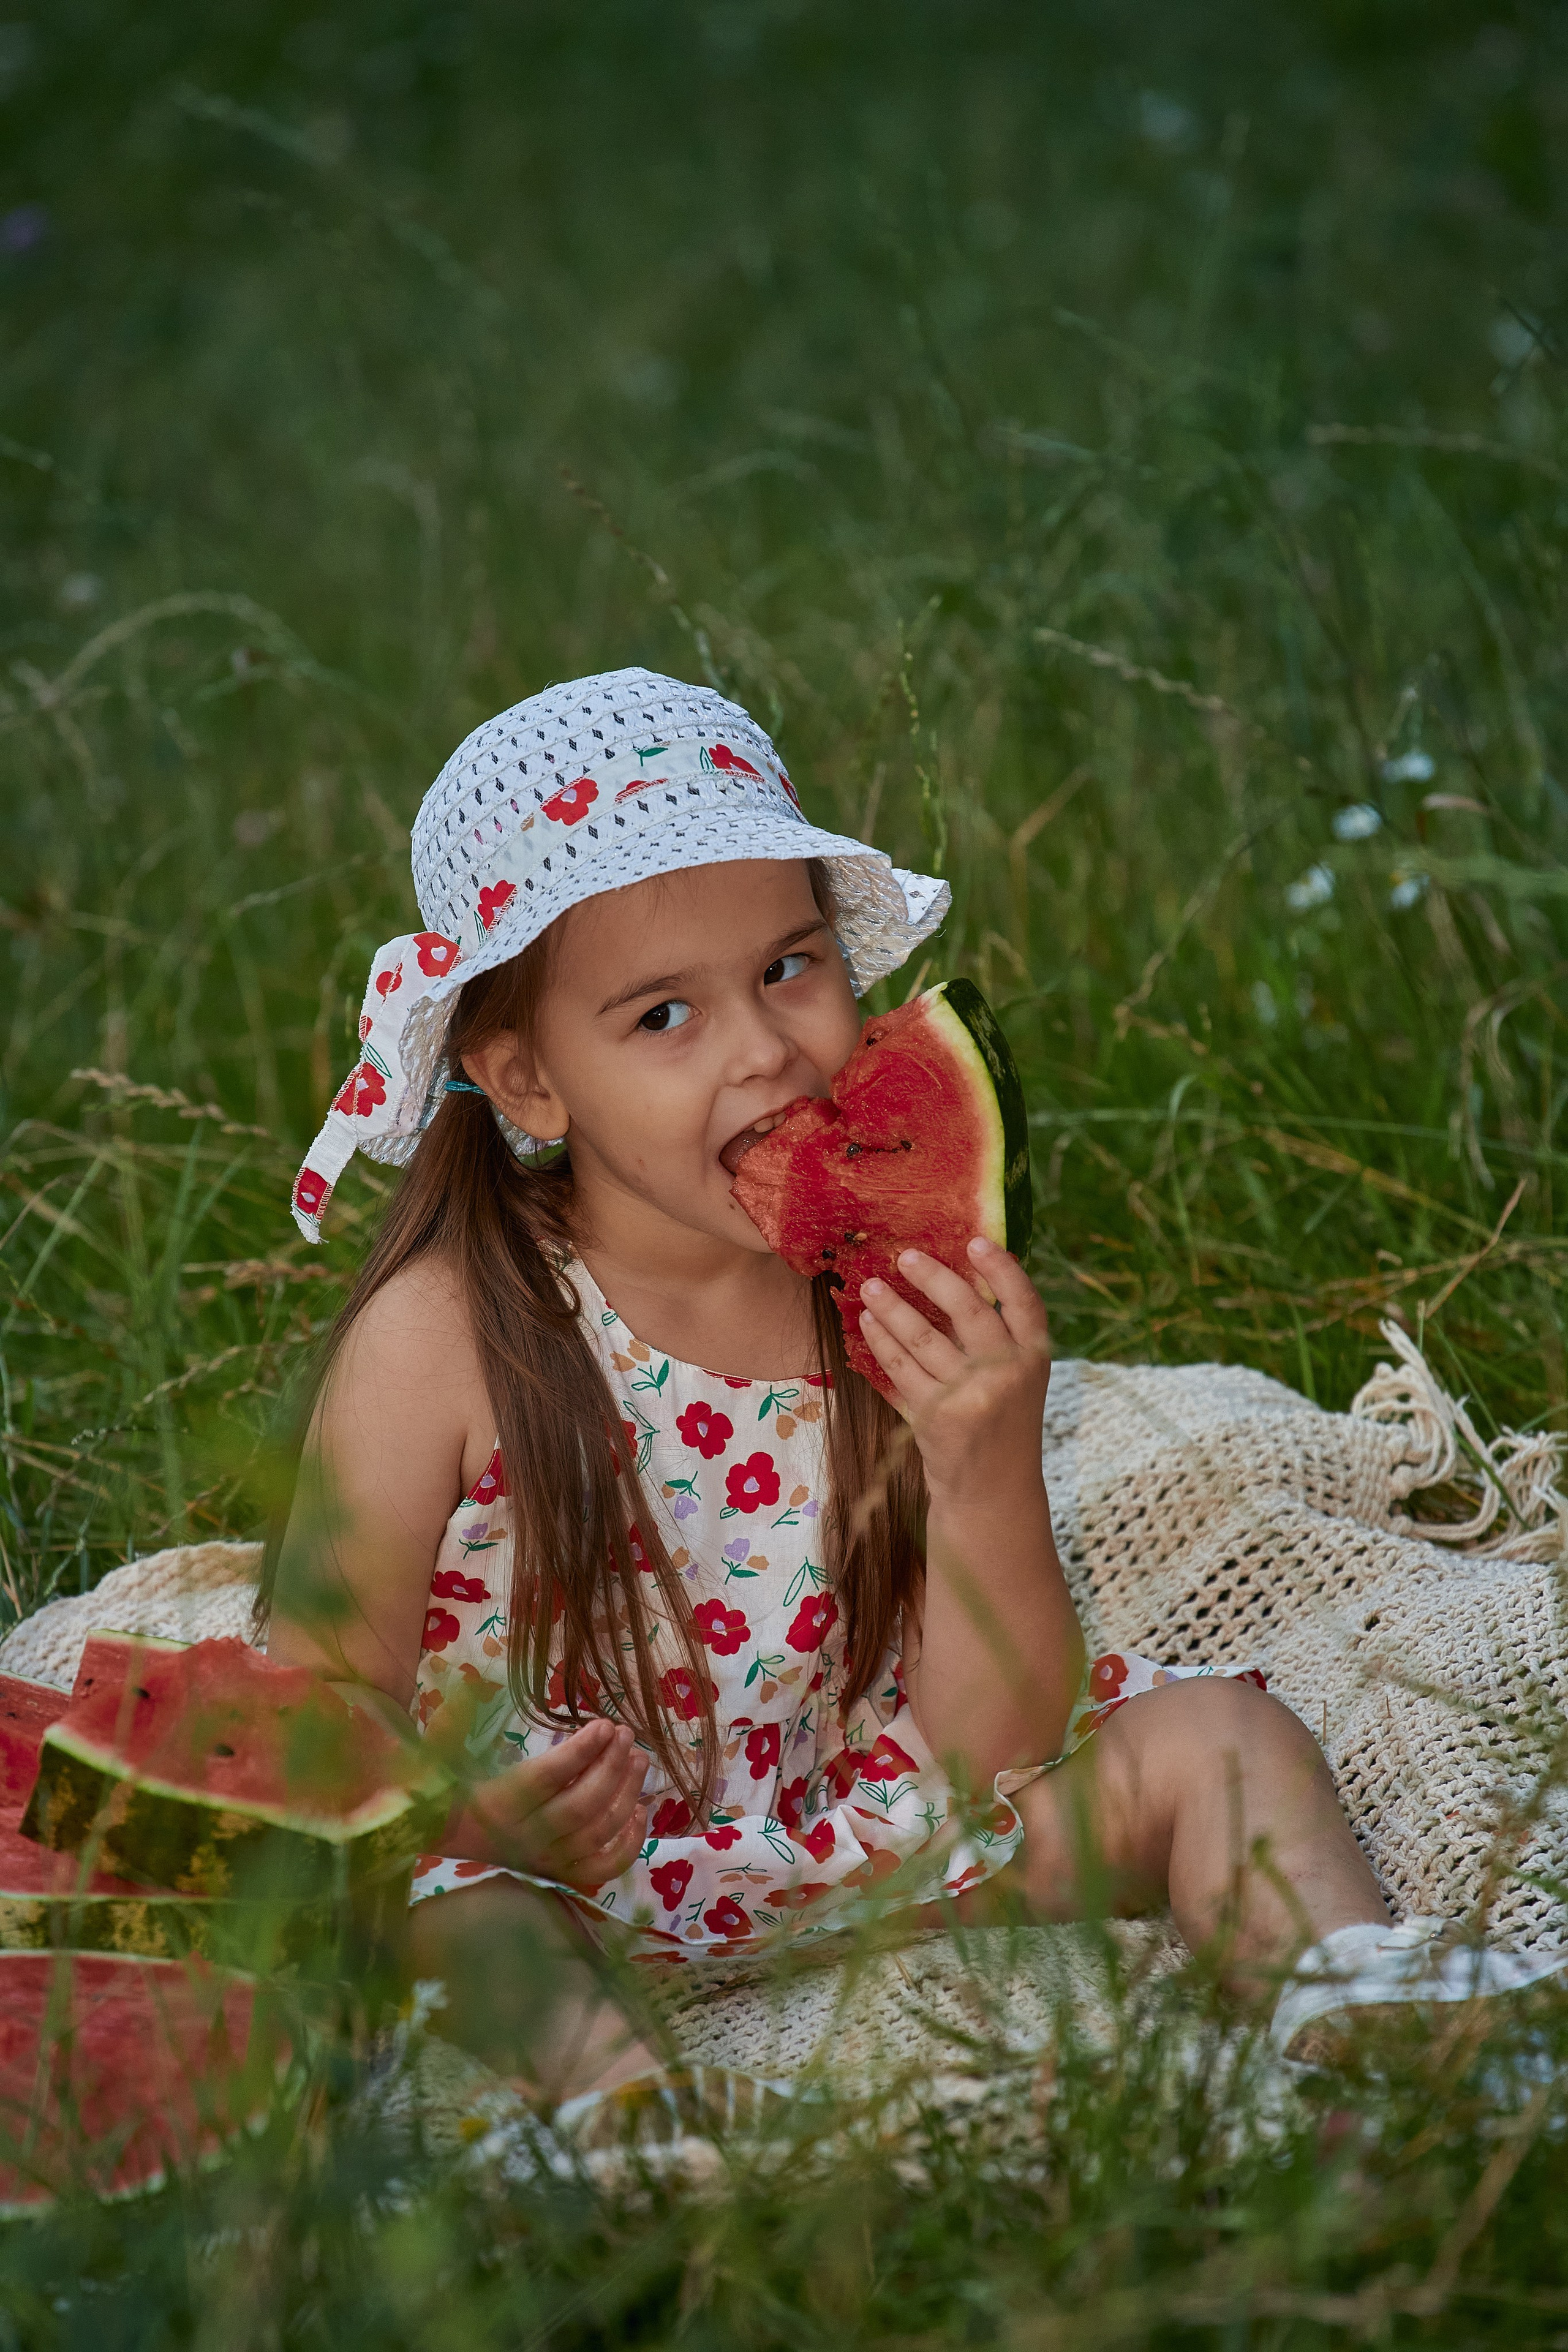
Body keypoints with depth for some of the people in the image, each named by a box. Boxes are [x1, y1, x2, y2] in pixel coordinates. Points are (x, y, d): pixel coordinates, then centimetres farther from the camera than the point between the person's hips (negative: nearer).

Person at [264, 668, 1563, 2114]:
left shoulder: (902, 1300, -8)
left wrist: (987, 1477, -25)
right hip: (554, 1873, -3)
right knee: (449, 1920, -37)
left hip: (840, 1830, 4)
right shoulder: (443, 1341, -17)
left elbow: (990, 1750, -9)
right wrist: (486, 1820, -35)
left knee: (1212, 1738, -10)